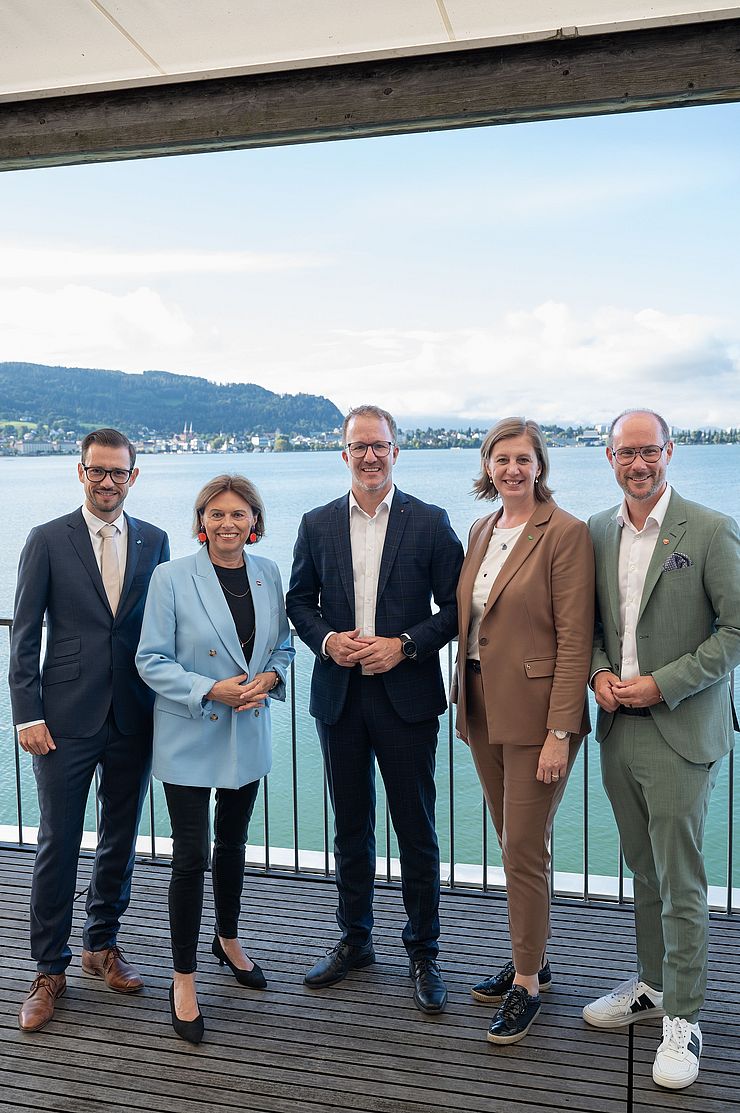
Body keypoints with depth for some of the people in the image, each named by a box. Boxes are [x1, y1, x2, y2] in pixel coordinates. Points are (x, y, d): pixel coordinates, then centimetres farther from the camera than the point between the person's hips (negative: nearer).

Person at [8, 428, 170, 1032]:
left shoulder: (154, 541, 6)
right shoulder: (48, 540, -2)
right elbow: (24, 635, -2)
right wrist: (28, 714, -8)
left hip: (134, 717, 3)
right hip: (66, 719, -3)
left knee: (121, 838, 14)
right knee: (58, 844, 5)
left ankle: (103, 944, 35)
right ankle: (50, 970, 21)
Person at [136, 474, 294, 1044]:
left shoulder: (268, 574, 1)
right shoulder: (171, 578, -12)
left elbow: (283, 646, 9)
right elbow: (152, 660, -11)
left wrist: (269, 678, -11)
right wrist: (211, 690, -22)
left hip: (248, 734, 4)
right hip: (189, 737, -4)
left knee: (233, 843, 20)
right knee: (192, 854, -2)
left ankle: (228, 938, 43)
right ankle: (184, 978, 16)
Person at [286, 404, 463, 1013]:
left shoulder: (430, 522, -3)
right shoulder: (318, 524, 5)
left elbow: (455, 606, -3)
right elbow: (300, 599, 10)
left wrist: (405, 644, -16)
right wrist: (327, 640, -8)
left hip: (406, 696, -3)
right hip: (339, 696, 3)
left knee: (416, 830, 6)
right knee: (351, 826, 16)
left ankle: (424, 953, 23)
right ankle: (355, 940, 33)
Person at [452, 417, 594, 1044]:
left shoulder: (566, 533, -12)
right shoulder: (482, 532, 11)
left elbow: (574, 638, -15)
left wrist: (559, 732, -18)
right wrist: (465, 703, 11)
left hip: (535, 713, -7)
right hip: (483, 710, 7)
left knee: (524, 851, 0)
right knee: (513, 846, 17)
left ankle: (527, 984, 18)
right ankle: (532, 961, 34)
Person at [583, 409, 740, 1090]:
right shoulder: (597, 532, 7)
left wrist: (662, 685, -15)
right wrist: (598, 672, -3)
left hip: (681, 730, -5)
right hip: (618, 727, 5)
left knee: (680, 881, 3)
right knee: (643, 872, 18)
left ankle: (683, 1017, 18)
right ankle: (651, 984, 35)